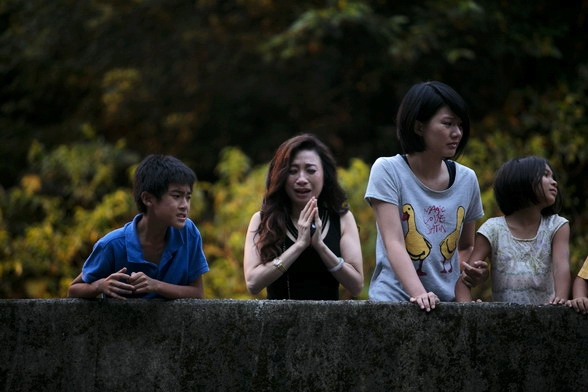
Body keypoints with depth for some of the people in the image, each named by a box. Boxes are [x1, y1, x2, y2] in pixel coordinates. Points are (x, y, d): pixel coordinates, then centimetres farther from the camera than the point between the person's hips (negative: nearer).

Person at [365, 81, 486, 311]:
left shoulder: (466, 179, 8)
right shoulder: (387, 171, -4)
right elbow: (394, 243, -15)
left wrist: (473, 272, -1)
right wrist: (419, 293, -28)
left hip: (448, 302, 4)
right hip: (394, 301, -4)